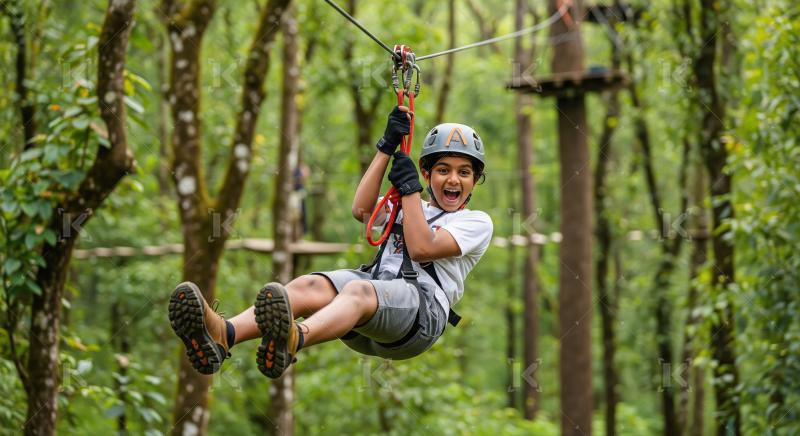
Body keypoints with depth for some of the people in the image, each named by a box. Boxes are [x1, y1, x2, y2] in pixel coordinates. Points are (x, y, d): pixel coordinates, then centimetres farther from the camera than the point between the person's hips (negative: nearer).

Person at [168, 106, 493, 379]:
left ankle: (292, 341, -77)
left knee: (357, 290, -40)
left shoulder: (477, 222, 18)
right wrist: (388, 146, 14)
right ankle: (222, 335, -58)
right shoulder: (409, 208, 35)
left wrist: (409, 188, 7)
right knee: (308, 286, -28)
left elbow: (422, 247, 0)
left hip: (423, 307, -6)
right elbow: (362, 210, 14)